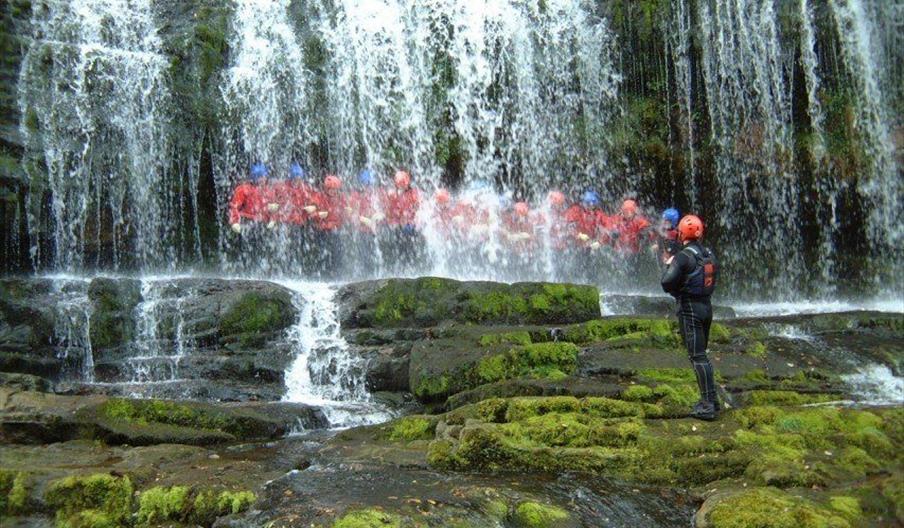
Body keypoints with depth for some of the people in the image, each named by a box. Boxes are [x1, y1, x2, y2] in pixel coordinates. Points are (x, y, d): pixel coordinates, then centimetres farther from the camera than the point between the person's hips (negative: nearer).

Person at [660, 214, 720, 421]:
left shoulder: (683, 256, -17)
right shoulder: (709, 254, 7)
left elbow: (667, 282, -22)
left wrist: (669, 266, -3)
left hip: (690, 309, -8)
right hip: (707, 305, 8)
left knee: (697, 357, -5)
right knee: (701, 354, 18)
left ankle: (708, 405, -5)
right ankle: (712, 400, 24)